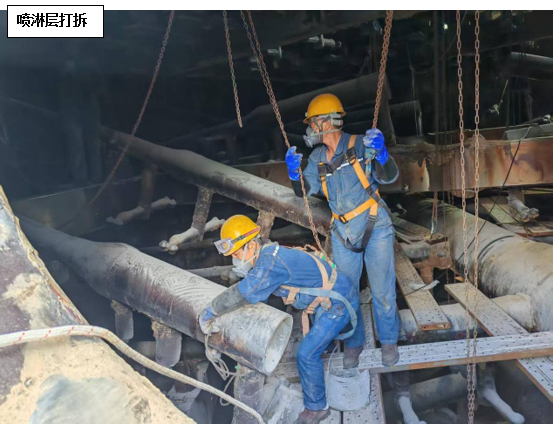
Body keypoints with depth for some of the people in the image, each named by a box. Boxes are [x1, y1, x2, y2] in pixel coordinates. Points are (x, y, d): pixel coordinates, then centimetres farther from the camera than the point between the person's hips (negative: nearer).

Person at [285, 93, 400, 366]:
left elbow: (389, 177, -16)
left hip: (375, 228, -5)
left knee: (382, 292, 1)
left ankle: (388, 341, 24)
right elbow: (305, 191, 1)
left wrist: (381, 153, -35)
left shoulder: (360, 146, -10)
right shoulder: (317, 157, 6)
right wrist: (294, 173, -18)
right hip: (343, 233, 5)